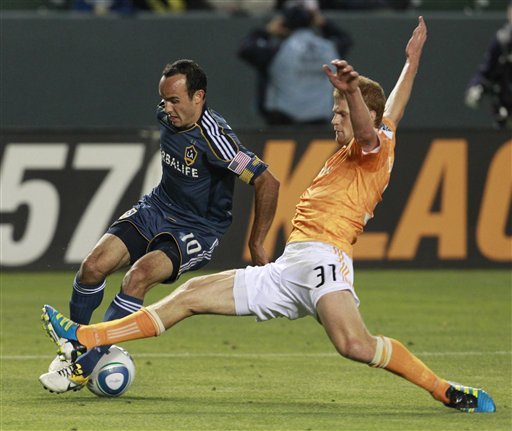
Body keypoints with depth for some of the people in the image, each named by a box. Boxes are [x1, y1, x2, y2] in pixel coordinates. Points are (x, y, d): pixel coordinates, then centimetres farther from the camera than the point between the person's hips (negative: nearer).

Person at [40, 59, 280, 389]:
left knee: (139, 275, -30)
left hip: (198, 229, -7)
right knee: (94, 265, -14)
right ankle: (73, 346, 7)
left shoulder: (213, 138, -26)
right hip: (157, 209, 7)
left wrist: (257, 244, -19)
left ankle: (87, 365, -23)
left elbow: (268, 183, -26)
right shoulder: (167, 117, -3)